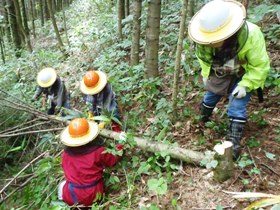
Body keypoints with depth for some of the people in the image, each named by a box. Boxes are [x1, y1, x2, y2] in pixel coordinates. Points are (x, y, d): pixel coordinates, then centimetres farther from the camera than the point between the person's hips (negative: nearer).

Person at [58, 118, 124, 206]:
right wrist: (120, 145, 18)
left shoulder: (66, 153, -8)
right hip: (92, 196, -2)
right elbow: (114, 160, 3)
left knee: (62, 185, 31)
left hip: (70, 197, 3)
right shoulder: (98, 151, -16)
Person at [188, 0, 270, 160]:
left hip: (245, 76, -4)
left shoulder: (251, 35, -37)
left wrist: (245, 85, -29)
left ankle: (234, 143, -2)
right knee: (210, 97, 19)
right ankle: (202, 122, 48)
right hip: (220, 73, 4)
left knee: (237, 108, -13)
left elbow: (260, 65, -24)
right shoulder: (206, 39, -27)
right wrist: (205, 74, -1)